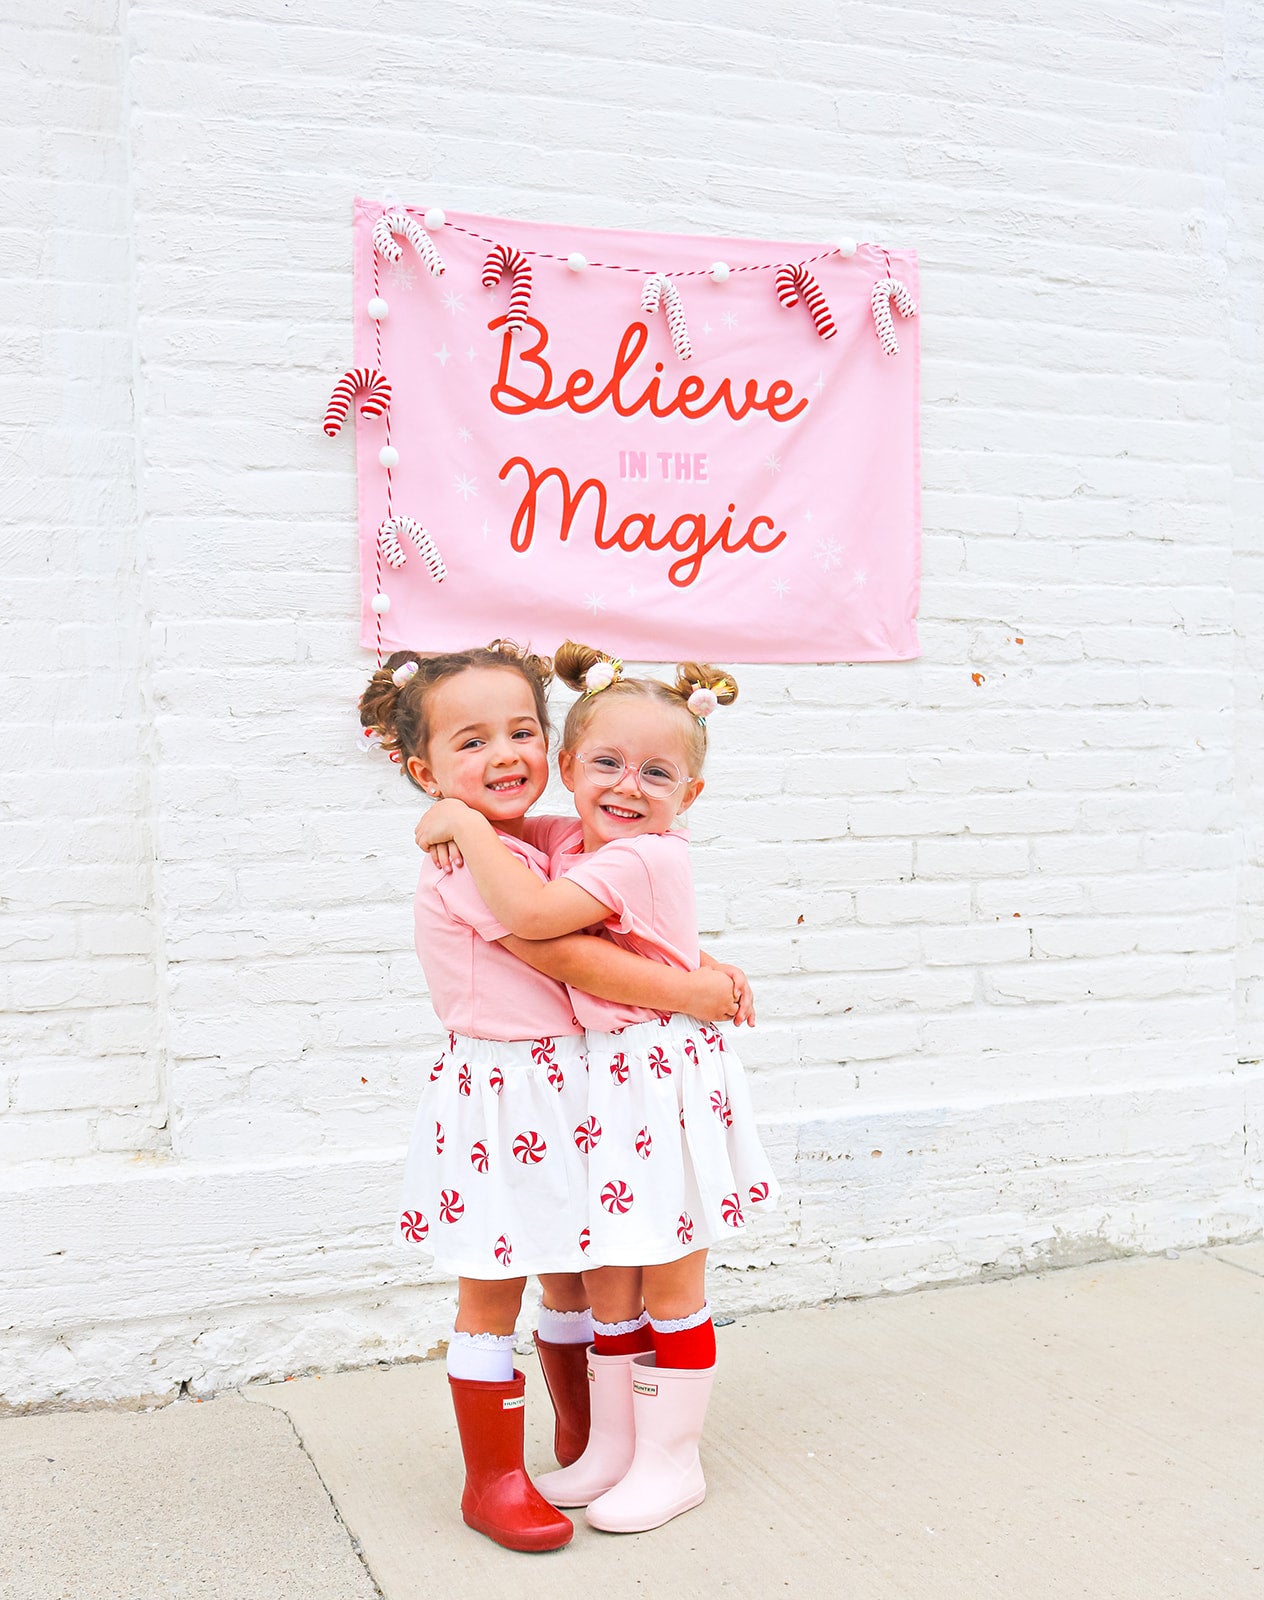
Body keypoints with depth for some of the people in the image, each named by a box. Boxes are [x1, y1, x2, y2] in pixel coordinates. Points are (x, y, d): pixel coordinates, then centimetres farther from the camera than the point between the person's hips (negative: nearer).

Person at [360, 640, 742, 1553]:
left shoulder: (546, 845, 8)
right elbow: (573, 962, -22)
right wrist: (694, 993, -14)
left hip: (565, 1088, 9)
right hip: (498, 1095, -9)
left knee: (575, 1276, 21)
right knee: (491, 1297, 5)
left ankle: (582, 1436, 39)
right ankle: (494, 1479, 20)